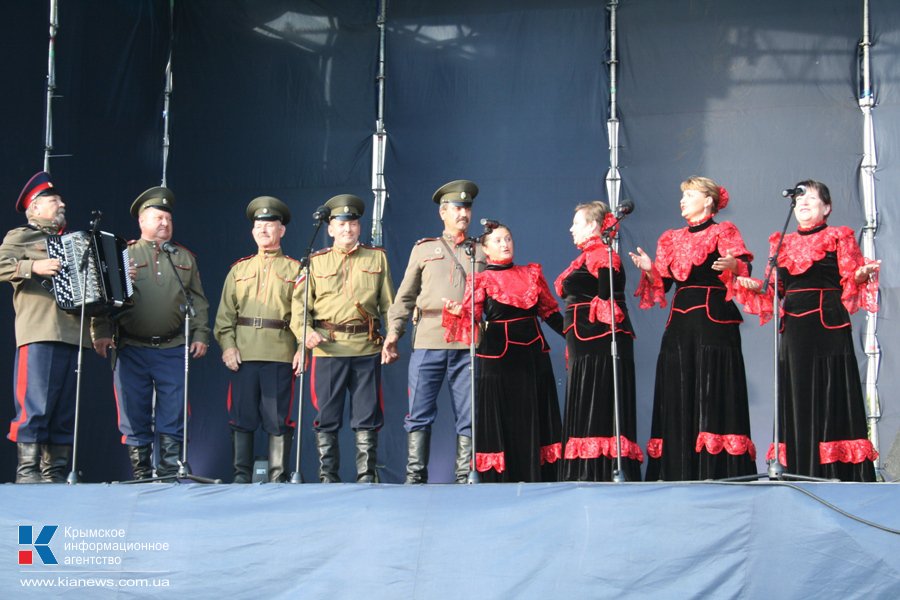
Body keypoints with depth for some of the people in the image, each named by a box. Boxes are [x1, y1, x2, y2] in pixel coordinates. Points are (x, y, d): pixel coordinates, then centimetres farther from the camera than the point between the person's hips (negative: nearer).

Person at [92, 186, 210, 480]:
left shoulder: (185, 258, 16)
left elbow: (198, 301, 15)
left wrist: (200, 334, 4)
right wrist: (101, 332, -8)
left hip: (174, 349, 1)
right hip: (131, 350, -1)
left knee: (173, 421, -1)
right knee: (135, 419, 2)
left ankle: (169, 473, 3)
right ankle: (141, 475, 9)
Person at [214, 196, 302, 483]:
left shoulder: (295, 269, 9)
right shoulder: (239, 269, 15)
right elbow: (225, 313, 10)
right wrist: (227, 345, -4)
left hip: (281, 353, -2)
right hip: (243, 354, 2)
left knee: (279, 419, -1)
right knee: (241, 417, 3)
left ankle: (278, 478, 5)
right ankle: (241, 476, 10)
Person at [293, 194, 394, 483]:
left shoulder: (377, 258, 13)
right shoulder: (315, 261, 11)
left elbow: (389, 304, 13)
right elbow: (299, 302, 5)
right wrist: (305, 331, -14)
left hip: (367, 349, 0)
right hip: (327, 348, 0)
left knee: (366, 418, 1)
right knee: (327, 418, 1)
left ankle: (367, 478, 6)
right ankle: (327, 478, 7)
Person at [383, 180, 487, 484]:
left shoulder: (481, 252, 17)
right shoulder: (423, 249, 15)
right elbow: (405, 296, 13)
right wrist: (393, 332, 2)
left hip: (468, 342, 1)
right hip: (429, 340, -1)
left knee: (468, 415, -1)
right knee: (419, 413, -3)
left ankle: (464, 477, 4)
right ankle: (415, 476, 1)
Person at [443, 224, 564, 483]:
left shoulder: (532, 273, 12)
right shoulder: (480, 280, 2)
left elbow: (551, 312, 13)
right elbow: (471, 318, -8)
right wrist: (458, 312, -29)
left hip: (533, 353, 4)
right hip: (498, 355, -3)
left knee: (536, 418, 5)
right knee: (501, 419, -2)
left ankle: (538, 480, 10)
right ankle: (500, 482, 2)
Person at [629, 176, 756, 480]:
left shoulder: (723, 232, 2)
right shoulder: (671, 239, 18)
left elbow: (745, 269, -11)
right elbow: (662, 284, 16)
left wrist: (734, 264, -31)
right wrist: (649, 269, -3)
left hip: (715, 322, -6)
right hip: (680, 323, 6)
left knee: (713, 394, -10)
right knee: (678, 395, 3)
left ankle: (719, 471, -10)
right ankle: (679, 472, 6)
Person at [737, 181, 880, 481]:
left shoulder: (838, 238, 5)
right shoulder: (782, 243, 17)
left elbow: (850, 283, -3)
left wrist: (861, 275, -24)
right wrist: (756, 286, -1)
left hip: (829, 326, -5)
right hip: (794, 329, 5)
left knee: (829, 396, -6)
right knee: (796, 398, 4)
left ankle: (836, 474, -5)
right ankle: (799, 471, 7)